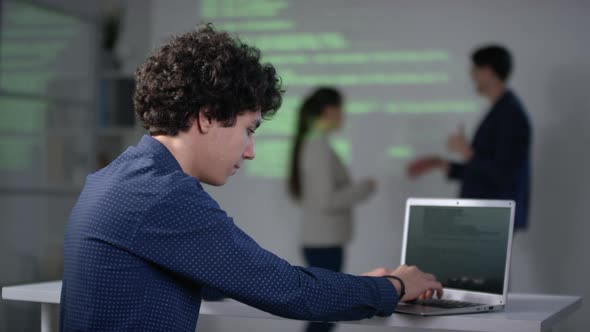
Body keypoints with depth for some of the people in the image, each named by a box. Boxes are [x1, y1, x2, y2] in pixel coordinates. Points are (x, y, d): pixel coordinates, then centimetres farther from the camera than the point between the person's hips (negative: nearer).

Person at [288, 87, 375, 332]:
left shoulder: (308, 143, 11)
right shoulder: (320, 147, -16)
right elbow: (327, 201, -21)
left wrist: (354, 189, 15)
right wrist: (363, 188, -9)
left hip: (318, 240, 9)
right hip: (324, 242, -9)